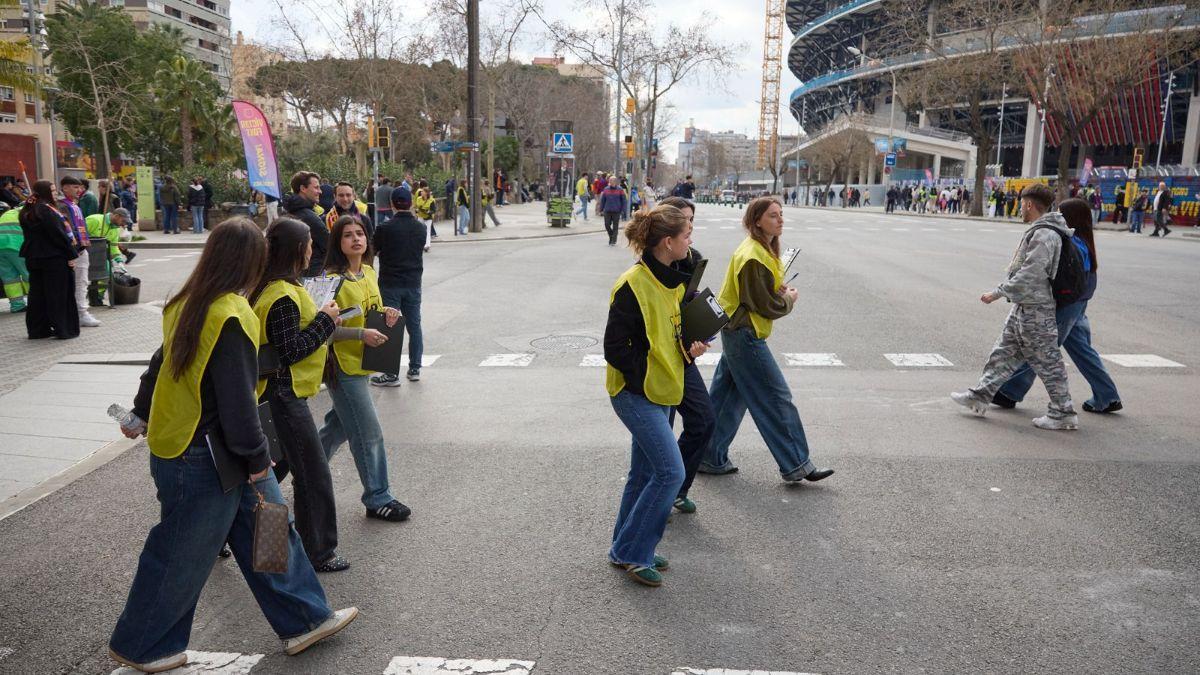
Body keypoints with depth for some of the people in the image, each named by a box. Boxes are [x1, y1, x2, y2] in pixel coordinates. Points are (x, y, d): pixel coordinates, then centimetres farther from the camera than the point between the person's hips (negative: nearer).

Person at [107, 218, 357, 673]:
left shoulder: (189, 304, 3)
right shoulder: (232, 317, -25)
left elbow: (163, 362, 17)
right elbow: (237, 401, -24)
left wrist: (142, 413, 31)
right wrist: (258, 462, -14)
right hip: (202, 460, -9)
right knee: (182, 555, 10)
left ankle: (302, 621, 25)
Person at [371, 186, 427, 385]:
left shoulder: (385, 228, -13)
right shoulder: (421, 228, 1)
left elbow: (372, 251, -1)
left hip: (390, 284, -4)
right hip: (413, 283, 4)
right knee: (414, 326, 12)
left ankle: (391, 374, 0)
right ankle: (415, 369, 18)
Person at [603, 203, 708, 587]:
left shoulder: (673, 280, 9)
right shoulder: (632, 286, -19)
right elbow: (615, 349, -18)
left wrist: (690, 349, 2)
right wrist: (648, 375, -16)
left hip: (657, 392, 9)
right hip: (635, 394, -9)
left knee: (645, 473, 15)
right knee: (671, 472, -10)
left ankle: (626, 550, 28)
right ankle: (633, 553, 3)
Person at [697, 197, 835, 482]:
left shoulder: (763, 250, 12)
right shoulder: (754, 257, -20)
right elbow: (766, 306, -19)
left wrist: (781, 291, -1)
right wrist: (789, 300, 0)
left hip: (737, 332, 10)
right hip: (745, 334, -10)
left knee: (729, 397, 14)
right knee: (776, 397, -4)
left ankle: (711, 458, 22)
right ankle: (795, 465, 5)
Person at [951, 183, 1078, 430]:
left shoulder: (1044, 235, -20)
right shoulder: (1040, 231, 11)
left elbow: (1029, 275, -25)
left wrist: (998, 293, -19)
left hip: (1035, 310, -10)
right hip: (1023, 307, 10)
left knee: (1047, 361, -2)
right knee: (1004, 353, 13)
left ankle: (1063, 414, 7)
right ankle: (981, 396, 20)